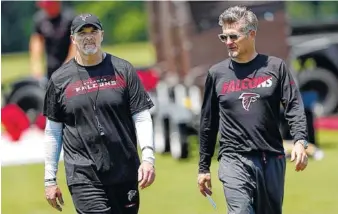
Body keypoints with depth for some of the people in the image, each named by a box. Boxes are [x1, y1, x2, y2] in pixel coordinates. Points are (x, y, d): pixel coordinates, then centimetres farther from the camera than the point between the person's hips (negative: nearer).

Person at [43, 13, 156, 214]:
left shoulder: (123, 70, 5)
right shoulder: (60, 79, 5)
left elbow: (141, 117, 2)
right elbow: (53, 131, 9)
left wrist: (148, 157, -12)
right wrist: (50, 180, 6)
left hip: (125, 174, 2)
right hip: (83, 177, -1)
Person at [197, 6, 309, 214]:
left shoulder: (275, 67, 4)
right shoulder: (217, 73, 7)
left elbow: (294, 108, -2)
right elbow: (208, 124, 12)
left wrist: (300, 141, -19)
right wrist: (203, 167, 13)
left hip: (272, 160, 1)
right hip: (234, 160, -1)